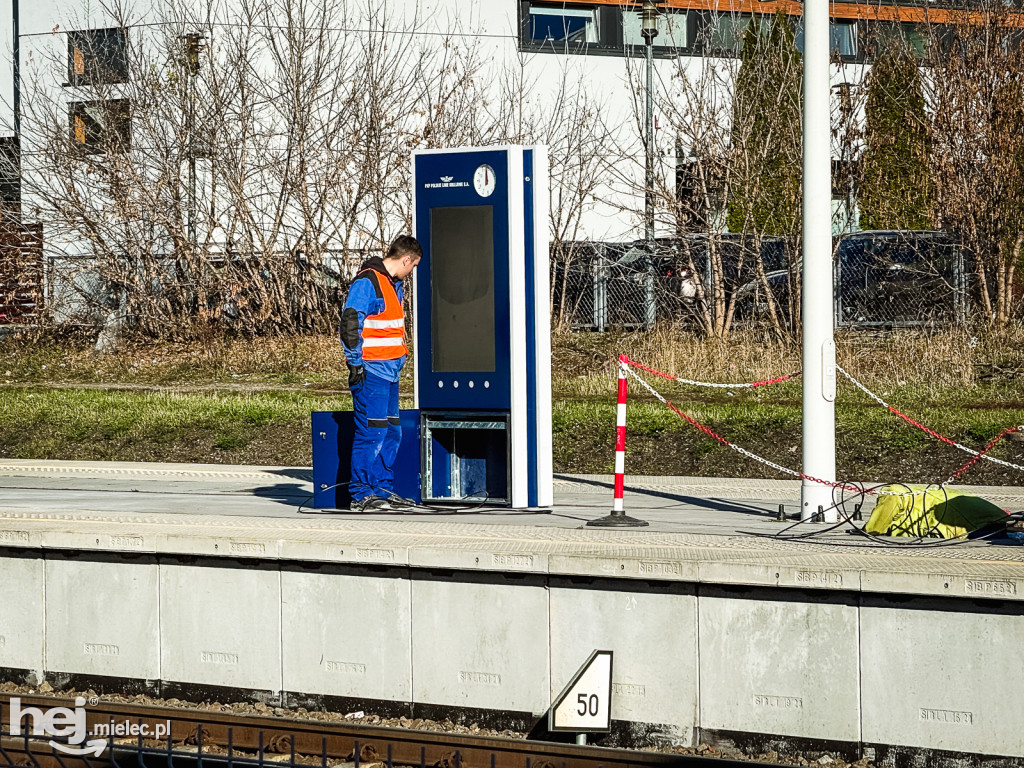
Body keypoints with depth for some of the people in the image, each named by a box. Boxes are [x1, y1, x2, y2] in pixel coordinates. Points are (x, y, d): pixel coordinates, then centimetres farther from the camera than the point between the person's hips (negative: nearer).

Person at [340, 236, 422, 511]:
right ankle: (361, 494, -5)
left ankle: (384, 490, 19)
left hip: (390, 372, 10)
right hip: (370, 372, -10)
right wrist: (355, 362, -18)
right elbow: (350, 322, -17)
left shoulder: (394, 284, 18)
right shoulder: (367, 282, -12)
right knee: (371, 432, -9)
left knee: (391, 433, 12)